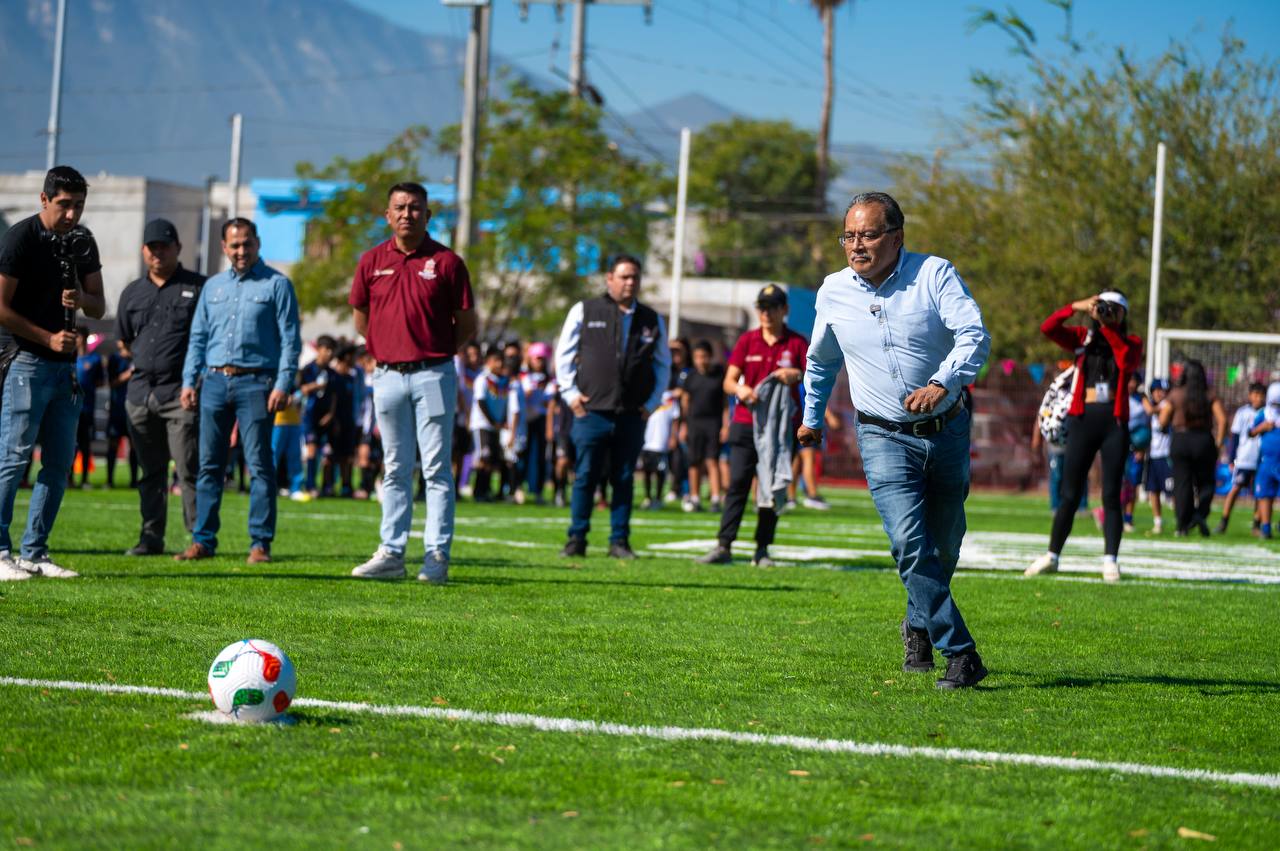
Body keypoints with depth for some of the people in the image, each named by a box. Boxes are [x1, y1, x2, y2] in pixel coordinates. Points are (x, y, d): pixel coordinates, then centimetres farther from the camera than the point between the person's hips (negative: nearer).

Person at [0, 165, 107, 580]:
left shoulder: (82, 242, 11)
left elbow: (99, 307, 14)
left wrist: (82, 300, -9)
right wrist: (49, 338, -13)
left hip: (65, 364, 7)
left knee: (60, 463, 6)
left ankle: (34, 553, 12)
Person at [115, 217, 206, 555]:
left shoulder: (198, 287, 1)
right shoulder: (133, 293, 15)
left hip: (181, 393, -5)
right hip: (140, 392, 5)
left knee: (189, 470, -8)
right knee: (150, 472, 9)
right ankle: (151, 537, 13)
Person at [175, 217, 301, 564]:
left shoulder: (276, 285, 2)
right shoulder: (213, 286, 16)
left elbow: (290, 339, -2)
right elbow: (198, 337, 18)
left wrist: (283, 384, -12)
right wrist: (189, 381, 8)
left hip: (255, 382, -4)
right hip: (214, 381, 4)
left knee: (259, 464, -5)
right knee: (209, 464, 5)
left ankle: (260, 543, -3)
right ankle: (203, 540, 9)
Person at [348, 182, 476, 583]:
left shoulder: (446, 262, -2)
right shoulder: (372, 261, 6)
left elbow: (467, 324, 4)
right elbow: (361, 319, 18)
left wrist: (434, 353, 6)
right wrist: (389, 351, 14)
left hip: (433, 375, -3)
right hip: (387, 374, 3)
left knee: (436, 468, -3)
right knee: (395, 469, 8)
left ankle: (437, 556, -2)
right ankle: (391, 553, 11)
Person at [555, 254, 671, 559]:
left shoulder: (652, 320, 11)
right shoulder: (584, 311, 5)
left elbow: (663, 364, 18)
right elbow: (564, 354, 7)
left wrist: (652, 402, 8)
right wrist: (570, 393, -1)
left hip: (632, 416, 2)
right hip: (591, 411, -2)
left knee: (624, 480, 5)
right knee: (585, 477, -1)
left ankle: (619, 541, 10)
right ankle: (576, 540, 5)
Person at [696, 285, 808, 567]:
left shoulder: (797, 343, 5)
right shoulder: (747, 341, 9)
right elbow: (729, 380, 4)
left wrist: (796, 375, -24)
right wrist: (740, 388, -19)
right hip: (746, 422, 1)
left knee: (772, 487, 2)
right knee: (737, 483, -7)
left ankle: (762, 551, 6)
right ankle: (723, 546, -10)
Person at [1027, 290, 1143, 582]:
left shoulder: (1130, 342, 8)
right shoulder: (1083, 337, 9)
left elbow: (1128, 361, -14)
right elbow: (1047, 328, -5)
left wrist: (1109, 328, -14)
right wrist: (1075, 307, -16)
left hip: (1115, 422, -1)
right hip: (1083, 419, 1)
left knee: (1111, 495, -3)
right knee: (1070, 495, 4)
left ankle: (1110, 560, -4)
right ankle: (1052, 556, 14)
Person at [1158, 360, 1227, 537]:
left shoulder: (1174, 395, -1)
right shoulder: (1210, 396, -1)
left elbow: (1163, 422, -1)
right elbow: (1222, 420, -9)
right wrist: (1218, 443, 0)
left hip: (1180, 441, 0)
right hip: (1204, 441, 0)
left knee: (1182, 484, 4)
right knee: (1205, 482, 11)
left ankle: (1182, 525, 1)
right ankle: (1201, 514, -13)